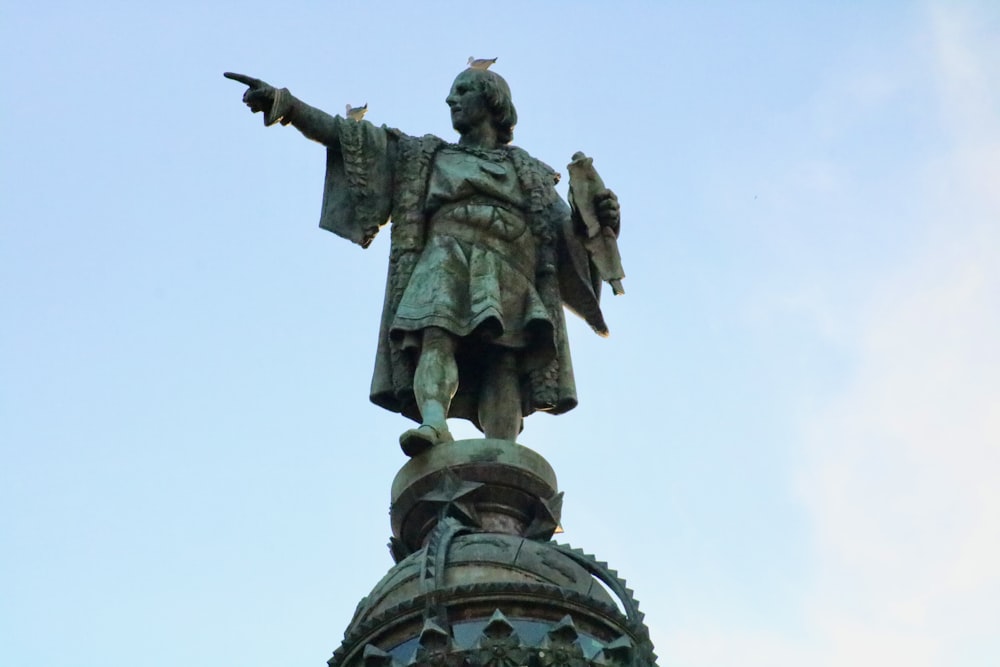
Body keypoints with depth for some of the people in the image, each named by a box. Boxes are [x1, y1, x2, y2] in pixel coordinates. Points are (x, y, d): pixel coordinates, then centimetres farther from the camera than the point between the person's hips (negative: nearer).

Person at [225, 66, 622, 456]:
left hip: (508, 277, 0)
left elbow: (568, 234, 20)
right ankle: (434, 424, -54)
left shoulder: (530, 174, 30)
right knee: (437, 336, -30)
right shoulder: (425, 156, 29)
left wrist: (600, 219, -3)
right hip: (444, 262, 0)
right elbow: (346, 137, 20)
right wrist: (285, 103, 9)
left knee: (503, 366, -22)